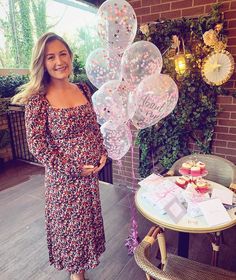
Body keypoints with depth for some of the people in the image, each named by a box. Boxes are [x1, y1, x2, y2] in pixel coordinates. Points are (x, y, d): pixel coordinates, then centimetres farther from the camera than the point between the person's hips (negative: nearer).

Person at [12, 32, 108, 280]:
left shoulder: (83, 89, 2)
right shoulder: (37, 98, -14)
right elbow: (36, 143, -15)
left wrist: (102, 153, -2)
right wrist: (73, 168, -16)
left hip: (92, 170, 5)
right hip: (64, 174, -5)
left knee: (89, 217, 22)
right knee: (69, 220, 15)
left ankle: (84, 260, 52)